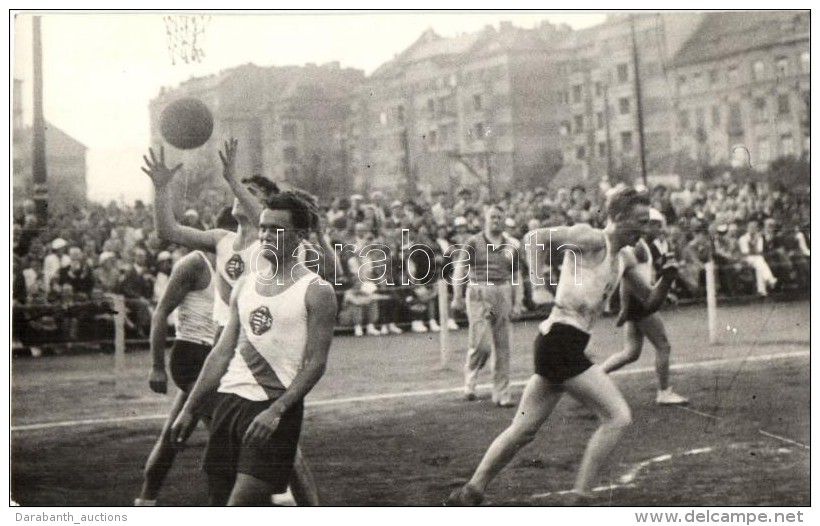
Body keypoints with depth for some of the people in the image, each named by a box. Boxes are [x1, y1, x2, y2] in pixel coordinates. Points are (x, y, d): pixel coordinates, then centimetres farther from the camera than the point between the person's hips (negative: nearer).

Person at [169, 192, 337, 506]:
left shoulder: (316, 291, -5)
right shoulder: (245, 285, 14)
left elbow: (316, 363, -10)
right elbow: (223, 353, 16)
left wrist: (276, 410, -21)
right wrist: (189, 410, 13)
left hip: (275, 405, -6)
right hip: (229, 399, 6)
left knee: (240, 510, -15)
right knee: (219, 505, 8)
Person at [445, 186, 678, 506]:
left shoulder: (624, 257, 16)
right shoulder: (591, 239, -10)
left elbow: (650, 302, 22)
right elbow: (534, 239, -19)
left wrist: (667, 278, 4)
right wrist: (538, 285, -25)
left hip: (567, 347, 9)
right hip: (561, 340, -9)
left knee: (524, 430, 13)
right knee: (617, 416, -9)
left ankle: (468, 494, 20)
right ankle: (580, 497, -5)